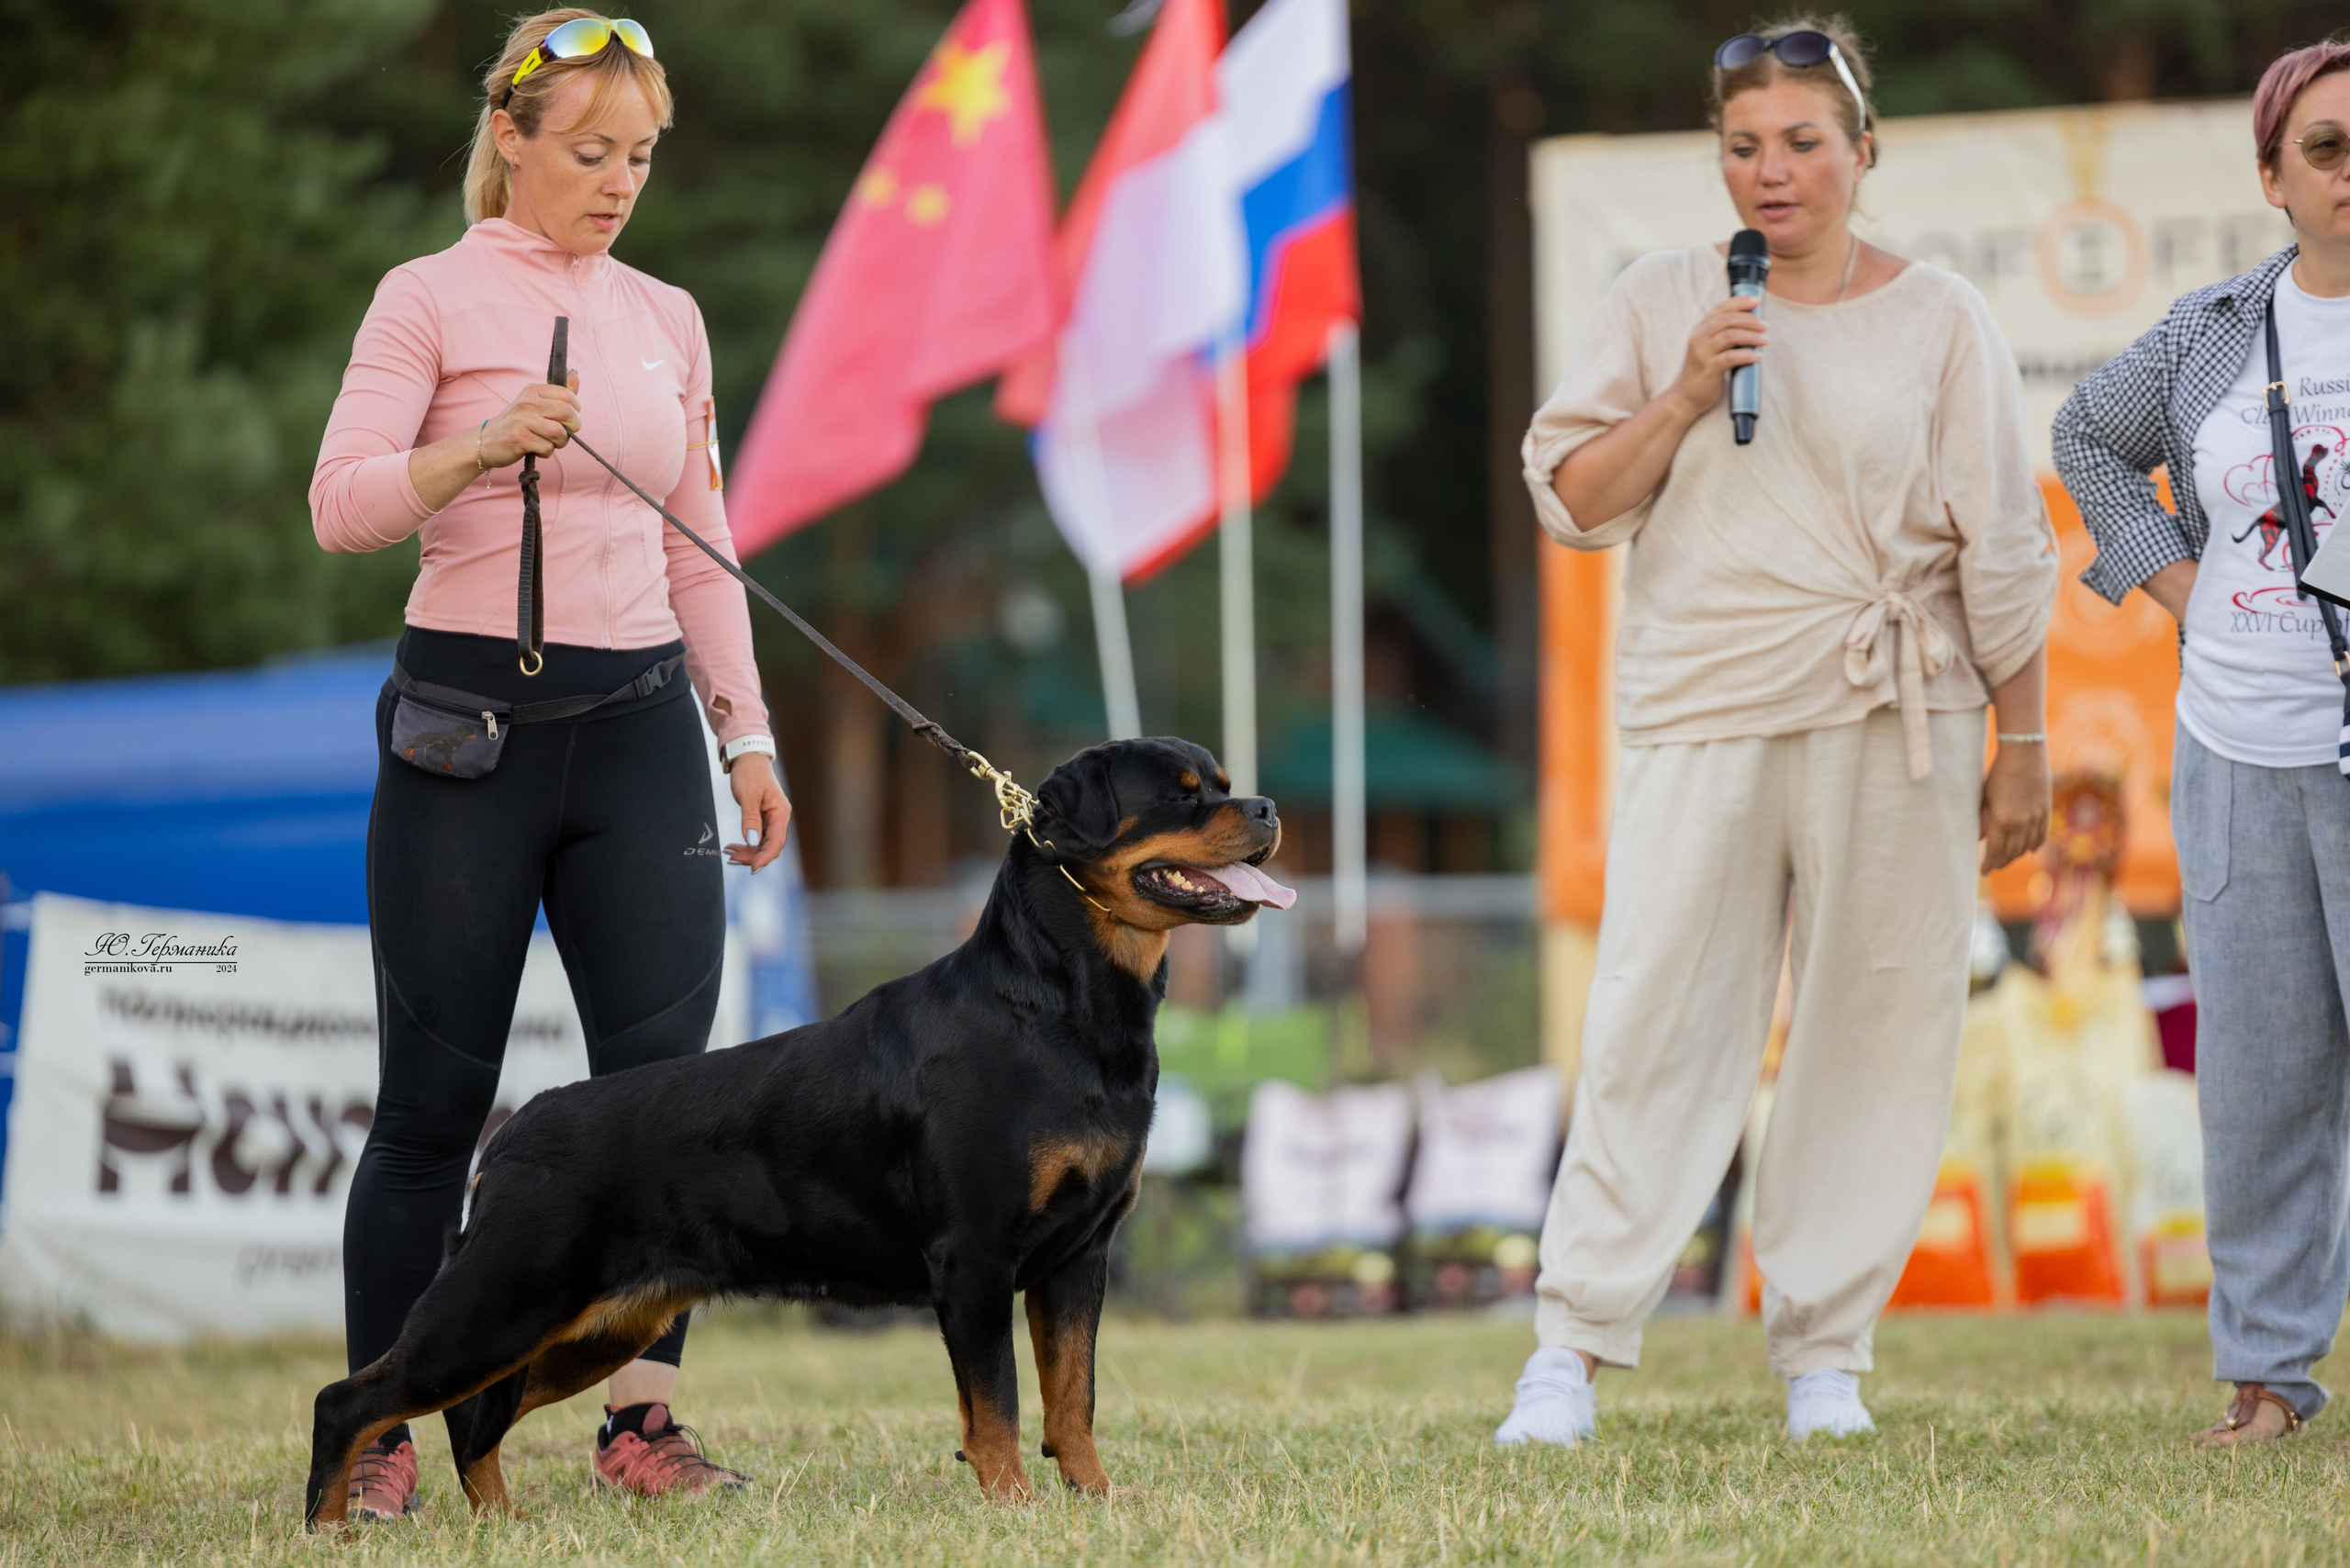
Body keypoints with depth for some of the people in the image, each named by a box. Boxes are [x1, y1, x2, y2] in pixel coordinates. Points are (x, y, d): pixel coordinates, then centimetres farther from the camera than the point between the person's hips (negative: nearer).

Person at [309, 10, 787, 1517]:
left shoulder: (666, 318, 14)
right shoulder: (431, 299, -1)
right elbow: (341, 504, -13)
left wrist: (747, 730, 13)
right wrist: (483, 446, -30)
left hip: (638, 723, 4)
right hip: (470, 715, -4)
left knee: (668, 1080, -4)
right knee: (437, 1097, -1)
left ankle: (642, 1415, 4)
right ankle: (378, 1432, 8)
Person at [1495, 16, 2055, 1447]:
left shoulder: (1940, 323, 6)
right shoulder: (1661, 305, 9)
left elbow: (2001, 553, 6)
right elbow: (1572, 501, 6)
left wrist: (2024, 747, 4)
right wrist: (1683, 399, -9)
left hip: (1893, 723, 0)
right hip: (1703, 712, 0)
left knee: (1879, 1031, 0)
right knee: (1657, 1020, -7)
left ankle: (1825, 1352, 9)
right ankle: (1575, 1344, -5)